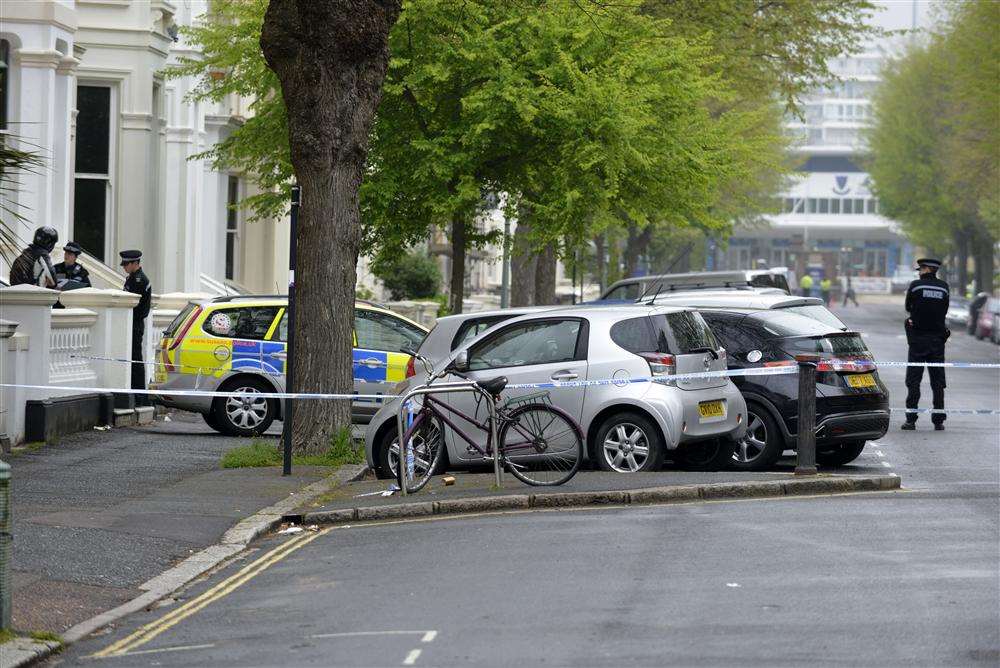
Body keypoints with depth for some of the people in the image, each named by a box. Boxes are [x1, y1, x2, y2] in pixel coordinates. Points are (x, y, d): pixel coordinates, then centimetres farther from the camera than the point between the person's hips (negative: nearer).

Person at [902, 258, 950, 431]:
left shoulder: (915, 285, -6)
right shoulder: (944, 287, 2)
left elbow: (908, 307, 6)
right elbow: (944, 311, 8)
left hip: (918, 338, -3)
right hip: (937, 338, 3)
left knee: (913, 381, 2)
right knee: (938, 381, 7)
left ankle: (911, 420, -3)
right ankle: (938, 420, 7)